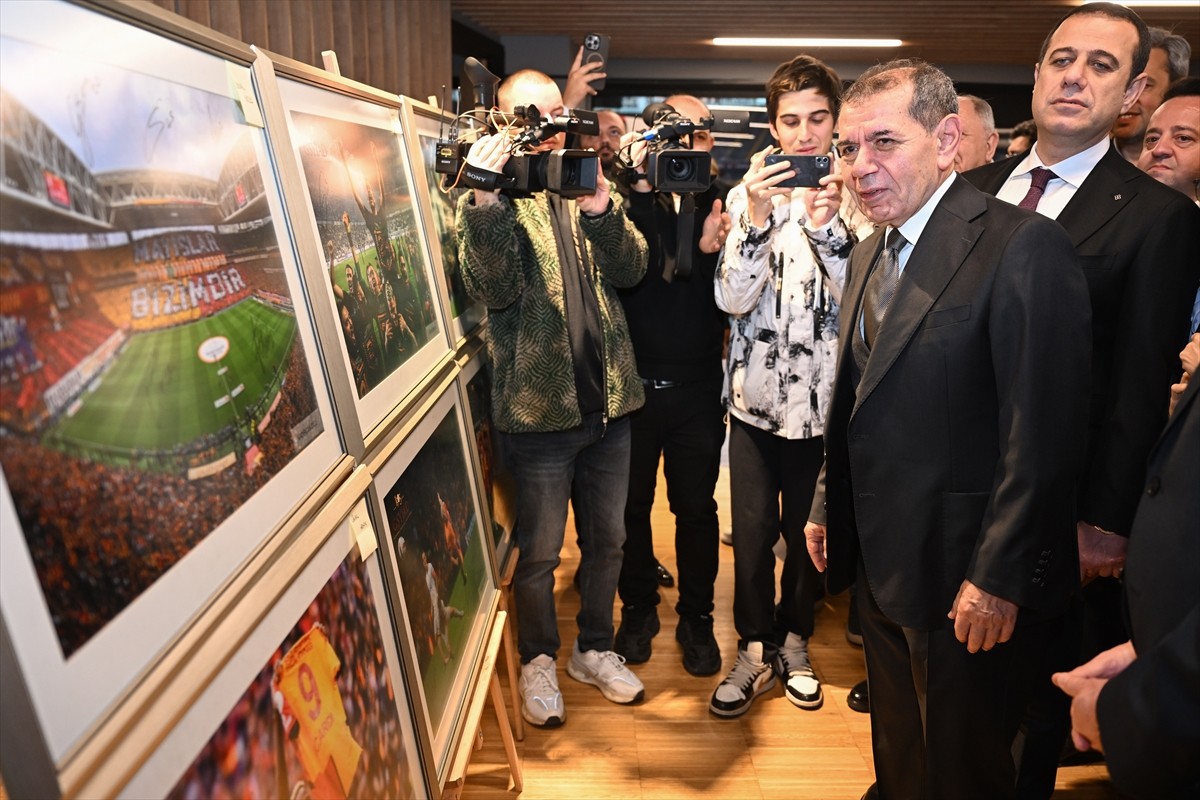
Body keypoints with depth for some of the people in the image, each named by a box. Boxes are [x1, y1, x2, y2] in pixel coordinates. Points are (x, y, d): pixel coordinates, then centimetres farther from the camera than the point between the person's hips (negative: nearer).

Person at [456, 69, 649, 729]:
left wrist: (599, 211, -21)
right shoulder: (485, 195, -2)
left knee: (607, 539, 17)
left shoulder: (588, 181, 10)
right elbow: (493, 290, -19)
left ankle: (594, 648, 38)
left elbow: (631, 271, -4)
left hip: (607, 400, 5)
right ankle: (538, 659, 32)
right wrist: (487, 202, -31)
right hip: (539, 403, -4)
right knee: (539, 551, 9)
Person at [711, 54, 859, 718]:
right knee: (752, 529, 6)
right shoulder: (750, 192, 1)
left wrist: (828, 226, -25)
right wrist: (756, 219, -21)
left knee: (808, 529, 13)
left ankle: (794, 643, 35)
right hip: (755, 389, 0)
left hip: (823, 393, 0)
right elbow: (732, 299, -8)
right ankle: (753, 648, 27)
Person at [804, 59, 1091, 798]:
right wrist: (830, 506, 13)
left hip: (962, 578, -7)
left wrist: (999, 577, -19)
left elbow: (1043, 435, -21)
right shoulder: (870, 256, 8)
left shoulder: (1021, 245, -18)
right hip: (882, 563, 7)